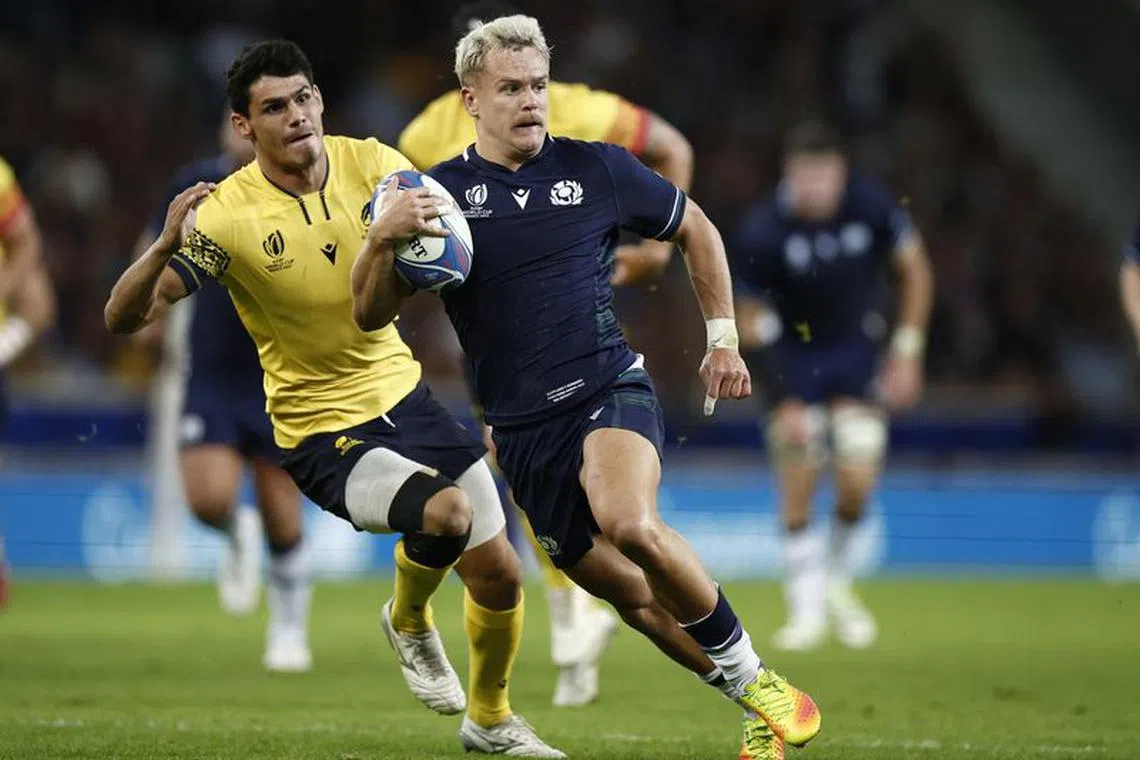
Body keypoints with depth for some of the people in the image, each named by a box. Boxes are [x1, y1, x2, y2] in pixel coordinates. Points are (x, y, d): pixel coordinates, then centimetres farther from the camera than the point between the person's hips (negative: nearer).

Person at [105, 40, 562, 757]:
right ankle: (409, 619, 3)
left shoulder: (373, 165, -7)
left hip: (404, 396, 5)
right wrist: (166, 246, -40)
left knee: (499, 574, 7)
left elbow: (378, 309, -14)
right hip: (323, 436, -5)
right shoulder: (228, 213, -18)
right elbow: (123, 317, -21)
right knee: (444, 511, -31)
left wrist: (384, 243, -36)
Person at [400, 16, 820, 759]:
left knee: (631, 525, -31)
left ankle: (755, 678, -16)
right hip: (523, 429, 2)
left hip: (610, 386, -2)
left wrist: (724, 337, 13)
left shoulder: (598, 169, 1)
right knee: (630, 594, 3)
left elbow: (695, 229, 18)